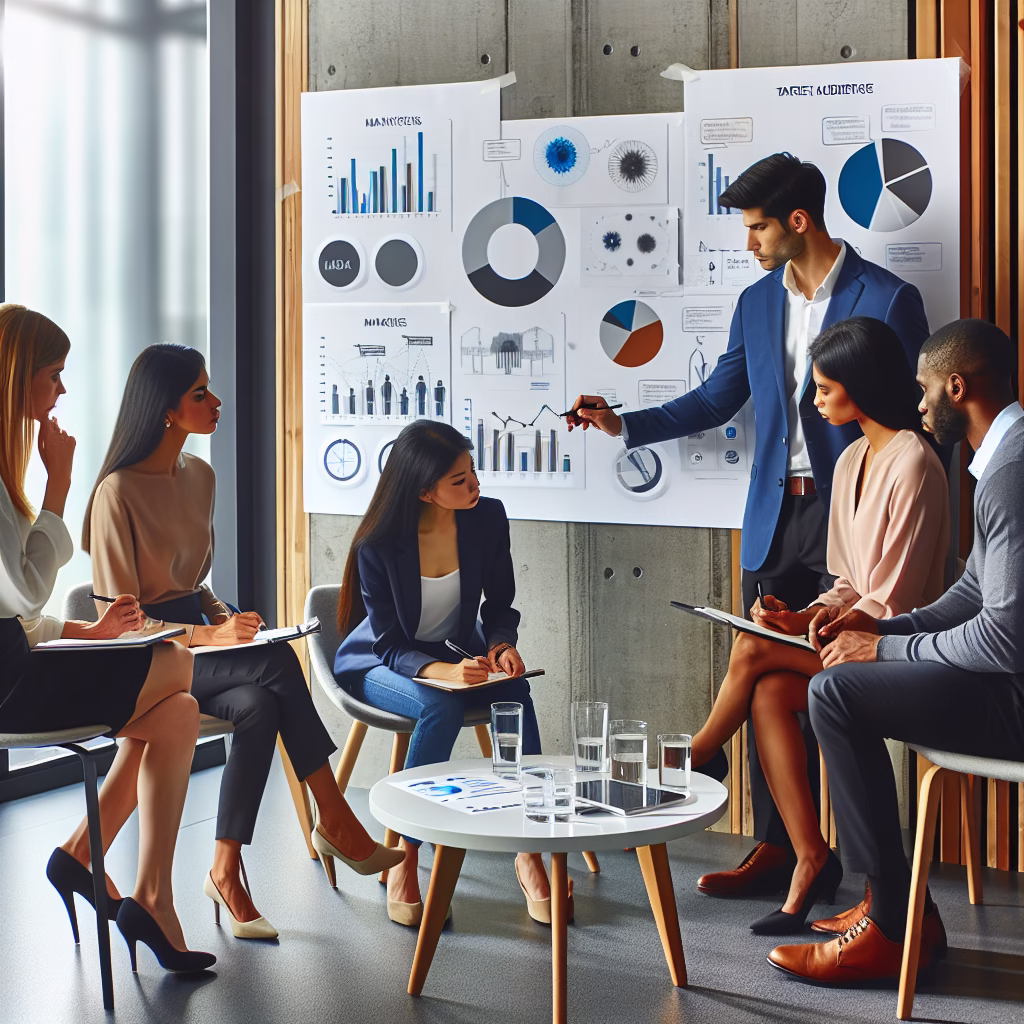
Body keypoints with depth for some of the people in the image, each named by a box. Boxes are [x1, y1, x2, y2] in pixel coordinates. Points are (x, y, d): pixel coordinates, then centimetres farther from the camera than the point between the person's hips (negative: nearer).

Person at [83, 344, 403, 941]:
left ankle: (228, 872, -21)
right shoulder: (118, 492, -15)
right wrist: (207, 636, -25)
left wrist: (225, 619, 0)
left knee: (260, 707, -27)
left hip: (194, 633, 7)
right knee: (276, 664, -30)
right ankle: (336, 822, -18)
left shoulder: (201, 476, 9)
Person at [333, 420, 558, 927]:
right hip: (379, 663, -3)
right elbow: (389, 643, -20)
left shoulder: (487, 517, -12)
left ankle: (529, 853, -27)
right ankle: (405, 861, -24)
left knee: (517, 693, -30)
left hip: (455, 654, 3)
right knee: (441, 708, -36)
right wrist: (442, 671, -40)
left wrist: (501, 644, -22)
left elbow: (499, 604, 1)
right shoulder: (378, 544, -23)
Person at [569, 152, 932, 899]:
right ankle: (777, 848, 18)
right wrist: (624, 426, 9)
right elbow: (715, 401, 18)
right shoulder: (757, 303, 11)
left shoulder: (888, 300, -7)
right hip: (775, 520, 6)